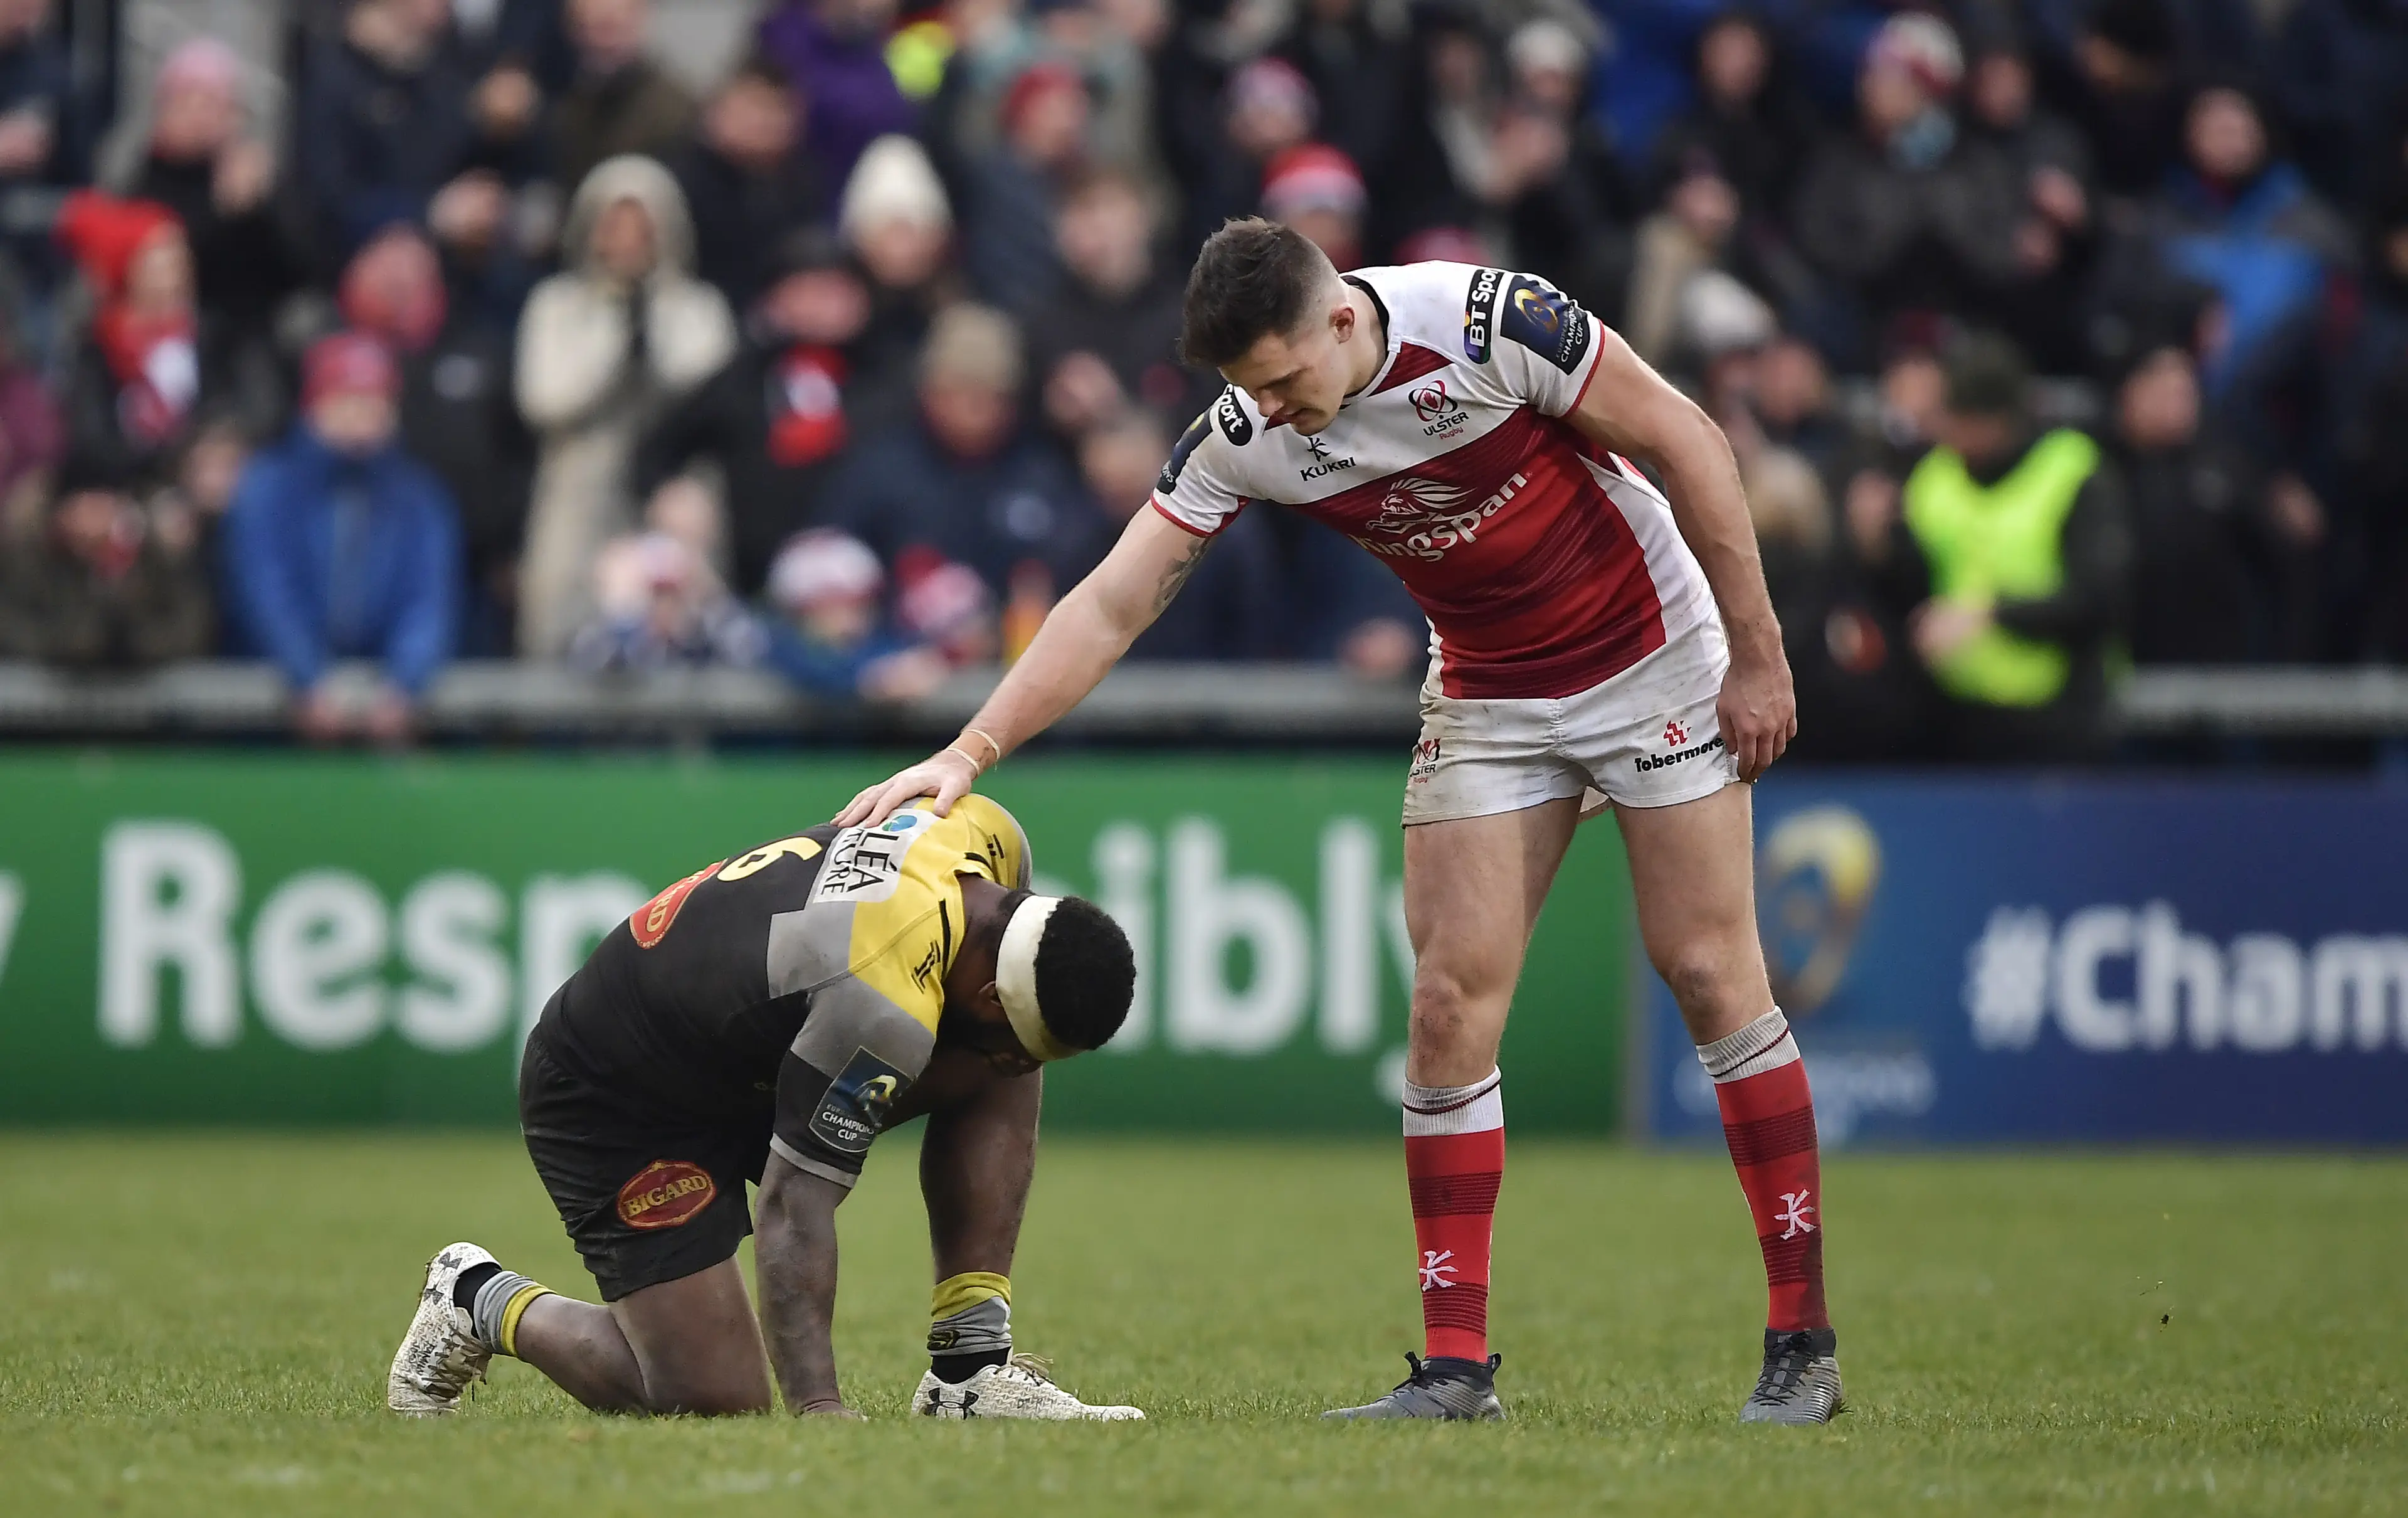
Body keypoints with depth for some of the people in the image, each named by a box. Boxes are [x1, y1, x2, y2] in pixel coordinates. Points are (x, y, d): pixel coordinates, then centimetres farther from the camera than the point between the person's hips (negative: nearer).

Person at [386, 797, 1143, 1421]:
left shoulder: (985, 832, -13)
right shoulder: (885, 1005, -37)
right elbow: (794, 1207, -36)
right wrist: (819, 1410, -41)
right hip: (613, 1105, -9)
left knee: (1001, 1080, -8)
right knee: (714, 1401, -15)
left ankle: (969, 1369, -4)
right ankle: (481, 1301, 10)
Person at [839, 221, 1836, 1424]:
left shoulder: (1496, 323, -27)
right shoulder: (1242, 436, -15)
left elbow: (1686, 443, -17)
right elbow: (1110, 607, -10)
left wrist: (1757, 656, -14)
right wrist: (968, 754, -20)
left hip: (1654, 660, -4)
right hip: (1487, 699, 4)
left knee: (1711, 974, -6)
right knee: (1451, 998, -6)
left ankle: (1803, 1344, 0)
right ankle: (1456, 1363, -2)